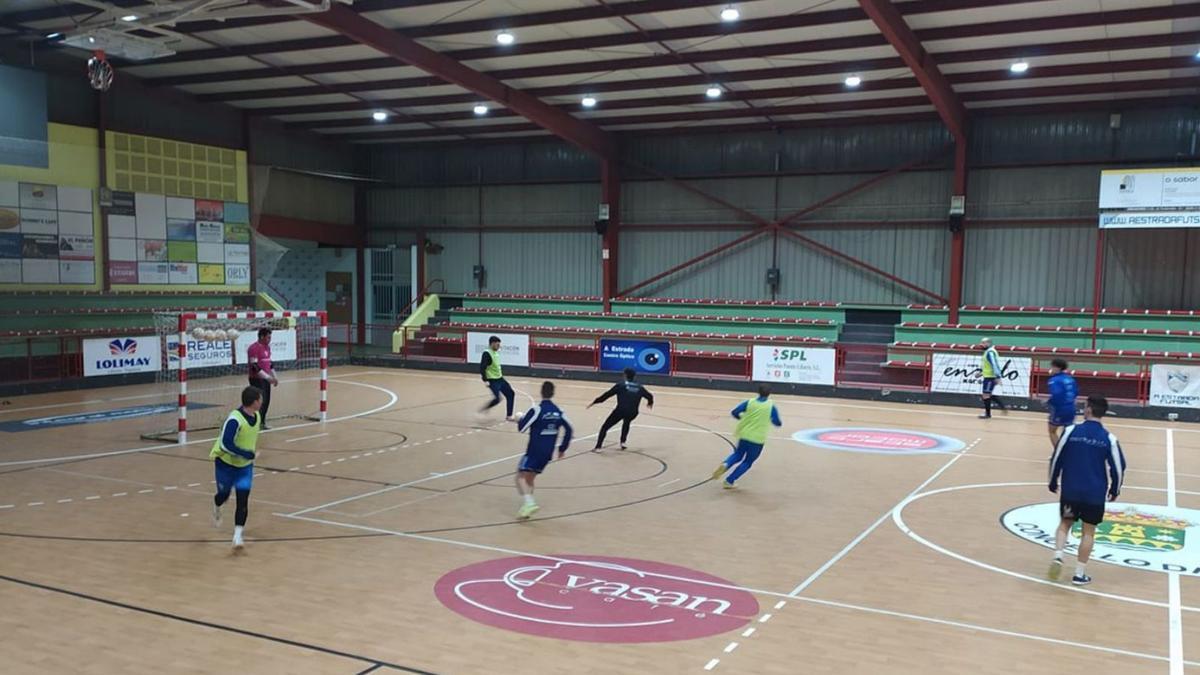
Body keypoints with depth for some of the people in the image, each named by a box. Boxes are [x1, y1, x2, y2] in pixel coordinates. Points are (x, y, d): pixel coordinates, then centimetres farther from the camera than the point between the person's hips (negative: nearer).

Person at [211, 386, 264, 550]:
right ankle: (216, 509, 52)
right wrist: (249, 455, -31)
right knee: (224, 495, 16)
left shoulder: (257, 416, -6)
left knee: (243, 498, -8)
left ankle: (237, 535, -7)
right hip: (226, 463, -4)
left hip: (245, 465, 4)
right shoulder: (235, 419, -29)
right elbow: (226, 444, -30)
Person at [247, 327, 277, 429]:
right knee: (261, 401, -10)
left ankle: (262, 422, 16)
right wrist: (268, 377, -22)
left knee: (266, 401, 7)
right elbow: (255, 367, -20)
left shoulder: (267, 347, 13)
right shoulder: (254, 348, -14)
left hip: (266, 379, 8)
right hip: (257, 380, -8)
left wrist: (274, 377, 17)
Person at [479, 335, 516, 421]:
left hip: (500, 379, 9)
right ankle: (484, 409, 8)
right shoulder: (487, 354, -19)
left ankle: (508, 415, 14)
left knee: (510, 394, 9)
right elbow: (482, 368, -24)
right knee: (497, 399, -17)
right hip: (492, 380, -9)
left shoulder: (496, 352, 9)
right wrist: (485, 381, -26)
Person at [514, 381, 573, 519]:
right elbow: (568, 430, 7)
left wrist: (520, 420, 13)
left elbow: (521, 428, -11)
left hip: (534, 451, -6)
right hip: (548, 453, 6)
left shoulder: (536, 410, -12)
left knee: (521, 476, -5)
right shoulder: (558, 412, 6)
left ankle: (529, 503, -24)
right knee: (530, 478, 19)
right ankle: (527, 507, 13)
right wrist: (562, 448, 16)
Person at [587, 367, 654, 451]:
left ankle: (598, 446, -4)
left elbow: (607, 395, 7)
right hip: (633, 412, 4)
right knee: (626, 422, 39)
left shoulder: (620, 385, 9)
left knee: (605, 427, 9)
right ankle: (623, 442, 26)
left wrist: (594, 402, 14)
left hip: (621, 410, -4)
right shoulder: (639, 387, 18)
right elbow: (650, 396, 28)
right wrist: (650, 403, 52)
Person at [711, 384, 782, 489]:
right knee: (747, 462, 12)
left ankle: (725, 465, -10)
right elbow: (778, 423, 0)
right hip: (758, 440, -2)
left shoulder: (749, 402, 0)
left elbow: (734, 412, -6)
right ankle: (729, 481, 5)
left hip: (744, 435, 2)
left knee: (738, 455, 22)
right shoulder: (771, 407, -4)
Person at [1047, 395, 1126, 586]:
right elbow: (1118, 467, -2)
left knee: (1065, 523, 18)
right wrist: (1114, 491, 14)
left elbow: (1056, 459, -4)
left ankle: (1058, 556, -3)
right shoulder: (1109, 439, -6)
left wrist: (1053, 483, 10)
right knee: (1088, 531, 10)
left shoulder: (1071, 431, -8)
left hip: (1070, 490, 0)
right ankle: (1079, 574, 10)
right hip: (1095, 493, 0)